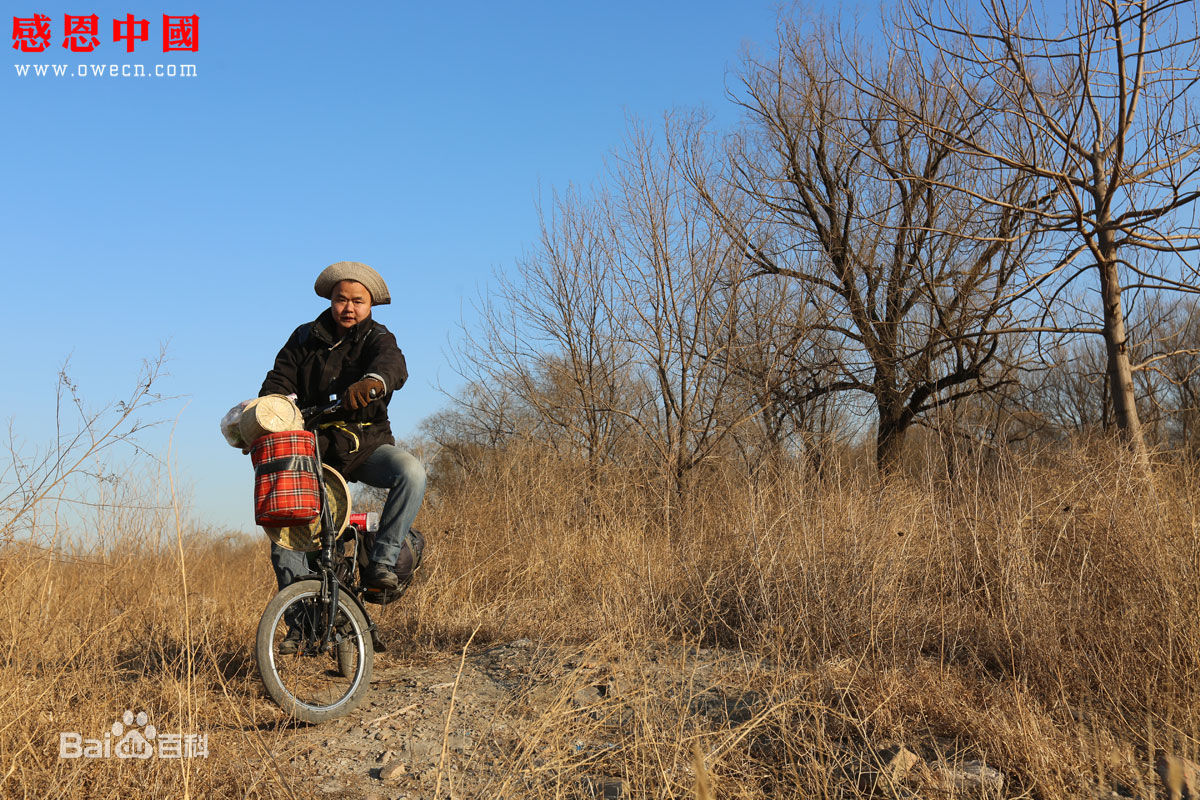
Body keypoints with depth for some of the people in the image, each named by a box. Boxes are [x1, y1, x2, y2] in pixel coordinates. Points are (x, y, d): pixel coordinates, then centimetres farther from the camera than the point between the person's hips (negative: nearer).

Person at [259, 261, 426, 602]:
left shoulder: (378, 338, 0)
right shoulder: (305, 338, 11)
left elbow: (393, 363, -25)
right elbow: (280, 381, 2)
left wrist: (373, 381, -51)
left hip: (367, 444, -2)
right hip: (314, 445, 2)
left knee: (411, 472, -31)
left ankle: (383, 562, -24)